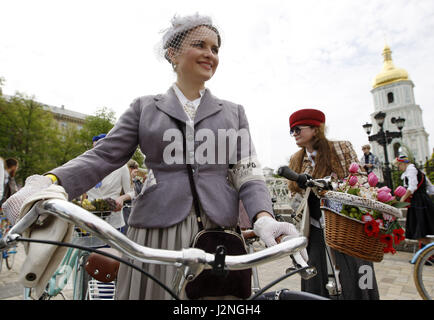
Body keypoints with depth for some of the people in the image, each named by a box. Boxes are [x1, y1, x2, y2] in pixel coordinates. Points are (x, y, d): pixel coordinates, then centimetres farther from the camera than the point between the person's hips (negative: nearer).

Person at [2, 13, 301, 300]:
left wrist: (264, 217, -14)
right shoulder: (145, 107, 9)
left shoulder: (234, 112, 11)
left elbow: (248, 172, 3)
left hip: (218, 229, 2)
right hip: (156, 229, -1)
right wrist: (50, 182, -15)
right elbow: (104, 155, 2)